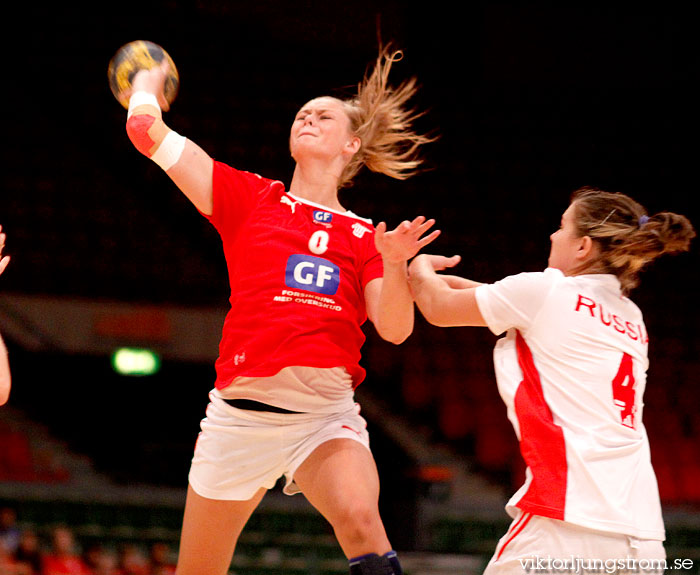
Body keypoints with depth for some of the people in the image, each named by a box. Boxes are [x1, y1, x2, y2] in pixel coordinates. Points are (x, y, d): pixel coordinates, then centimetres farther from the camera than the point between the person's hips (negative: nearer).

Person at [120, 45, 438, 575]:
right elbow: (147, 128, 4)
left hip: (327, 416, 0)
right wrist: (147, 83, 22)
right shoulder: (249, 198, 9)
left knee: (362, 522, -31)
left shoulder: (364, 235, 12)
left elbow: (395, 329, -2)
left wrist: (394, 264, -18)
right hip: (241, 412, 0)